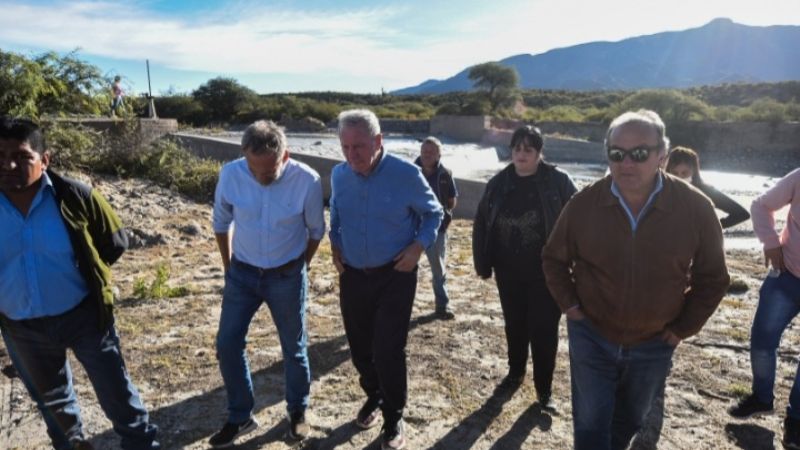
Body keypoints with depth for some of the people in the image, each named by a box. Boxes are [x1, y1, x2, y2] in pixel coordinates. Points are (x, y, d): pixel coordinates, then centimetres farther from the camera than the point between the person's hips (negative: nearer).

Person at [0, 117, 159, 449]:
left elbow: (115, 241, -4)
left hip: (83, 315, -3)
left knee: (115, 392, 9)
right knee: (50, 398, 27)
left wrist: (88, 274, -2)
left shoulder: (74, 196, -16)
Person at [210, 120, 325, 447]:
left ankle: (297, 412, 36)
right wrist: (228, 265, 7)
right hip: (242, 272, 2)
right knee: (227, 345, 6)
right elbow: (221, 223, 2)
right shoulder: (230, 174, -17)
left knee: (293, 347, 12)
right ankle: (240, 417, 28)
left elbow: (316, 230, -4)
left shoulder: (307, 181, -22)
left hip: (287, 276, -2)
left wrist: (300, 266, 5)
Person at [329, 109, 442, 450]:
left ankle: (394, 419, 20)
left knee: (388, 350, -4)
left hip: (394, 276, -4)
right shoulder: (339, 175, -3)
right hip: (352, 276, 4)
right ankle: (373, 398, 42)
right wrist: (335, 243, 1)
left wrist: (418, 246, -14)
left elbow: (433, 214, -1)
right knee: (360, 346, 15)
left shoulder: (406, 174, -16)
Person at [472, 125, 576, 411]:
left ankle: (544, 389, 22)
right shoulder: (499, 183, 0)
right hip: (508, 272, 3)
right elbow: (481, 224, 4)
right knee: (514, 325, 19)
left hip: (546, 273, -3)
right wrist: (482, 263, 2)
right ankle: (515, 372, 41)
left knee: (544, 331, 5)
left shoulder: (558, 181, -9)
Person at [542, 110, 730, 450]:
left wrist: (684, 327, -2)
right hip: (591, 337, -1)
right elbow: (554, 259, 2)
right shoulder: (583, 204, -13)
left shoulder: (695, 208, -14)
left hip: (654, 345, 2)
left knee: (628, 422, 24)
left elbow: (712, 278, -1)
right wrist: (569, 304, -4)